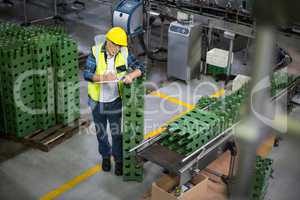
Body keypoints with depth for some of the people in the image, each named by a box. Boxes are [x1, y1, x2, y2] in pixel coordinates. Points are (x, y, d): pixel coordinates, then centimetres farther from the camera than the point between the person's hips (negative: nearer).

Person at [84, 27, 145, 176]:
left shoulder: (124, 53, -11)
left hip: (115, 101, 0)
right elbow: (86, 74, -24)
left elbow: (140, 68, -9)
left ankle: (119, 160, 28)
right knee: (101, 132, 18)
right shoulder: (96, 52, -16)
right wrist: (103, 77, -42)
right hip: (97, 101, 0)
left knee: (116, 132, 8)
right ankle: (105, 156, 41)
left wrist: (131, 75, -31)